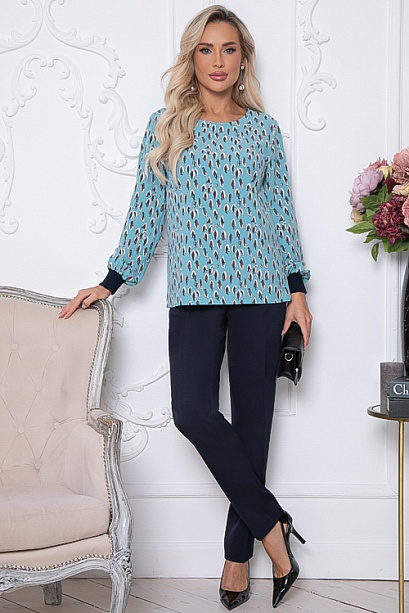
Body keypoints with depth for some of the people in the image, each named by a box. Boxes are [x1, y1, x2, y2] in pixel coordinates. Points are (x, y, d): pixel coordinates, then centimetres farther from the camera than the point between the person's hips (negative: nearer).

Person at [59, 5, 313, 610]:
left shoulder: (264, 128, 9)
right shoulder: (165, 126, 8)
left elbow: (282, 212, 10)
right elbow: (146, 211, 9)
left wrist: (298, 290, 5)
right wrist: (110, 282, 6)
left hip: (260, 287, 0)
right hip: (195, 289, 0)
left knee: (252, 417, 1)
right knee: (193, 412, -14)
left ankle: (239, 559, 12)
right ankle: (272, 527, 1)